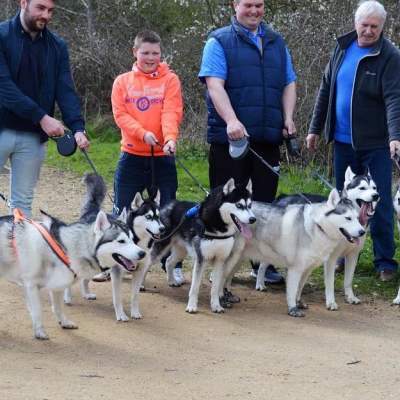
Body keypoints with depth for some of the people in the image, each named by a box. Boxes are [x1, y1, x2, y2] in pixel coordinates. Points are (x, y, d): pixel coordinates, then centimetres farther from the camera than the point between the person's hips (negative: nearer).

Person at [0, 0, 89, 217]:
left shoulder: (57, 46, 7)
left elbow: (65, 90, 0)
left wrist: (77, 127, -18)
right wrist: (41, 117, -21)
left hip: (33, 135, 4)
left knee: (23, 201, 7)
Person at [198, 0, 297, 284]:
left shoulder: (276, 42, 16)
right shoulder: (220, 41, 0)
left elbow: (289, 83, 16)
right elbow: (215, 84, -11)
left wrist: (288, 118, -1)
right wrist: (232, 121, -24)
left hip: (268, 138, 5)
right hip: (230, 139, -4)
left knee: (265, 202, 8)